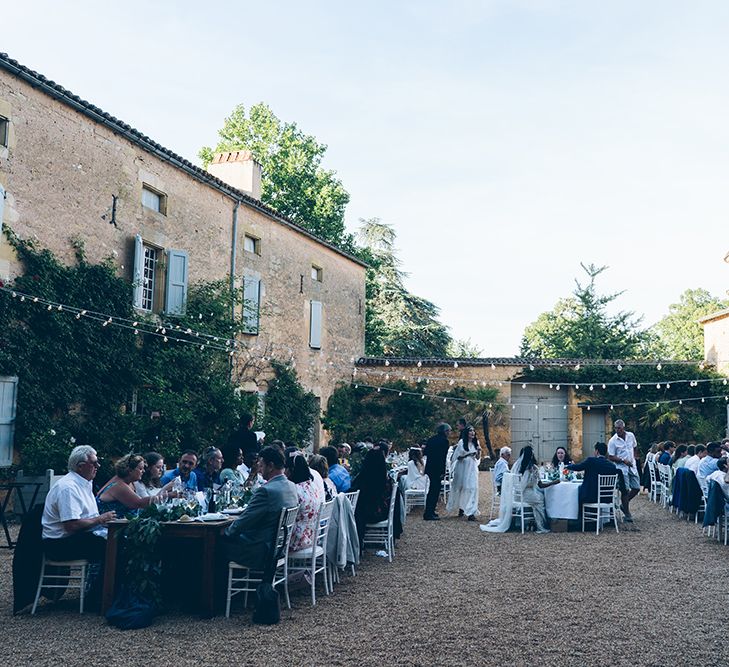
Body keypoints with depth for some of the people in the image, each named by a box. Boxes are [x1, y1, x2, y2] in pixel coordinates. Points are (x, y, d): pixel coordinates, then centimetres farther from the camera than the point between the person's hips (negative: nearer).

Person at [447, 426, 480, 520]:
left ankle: (471, 512, -12)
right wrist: (466, 455, -15)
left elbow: (478, 458, 10)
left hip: (472, 468, 2)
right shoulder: (461, 442, -2)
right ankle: (461, 508, 24)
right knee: (461, 487, 5)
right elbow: (456, 456, -1)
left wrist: (479, 451, -8)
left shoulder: (476, 443, 8)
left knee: (472, 488, -8)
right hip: (462, 468, -2)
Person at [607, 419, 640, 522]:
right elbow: (610, 457, -11)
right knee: (625, 491, -4)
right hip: (621, 468, -5)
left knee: (636, 488, 4)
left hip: (632, 466, 5)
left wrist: (633, 457, 10)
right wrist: (623, 460, -20)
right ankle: (627, 515, 5)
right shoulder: (613, 441, -11)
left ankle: (624, 504, 26)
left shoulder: (631, 436, 3)